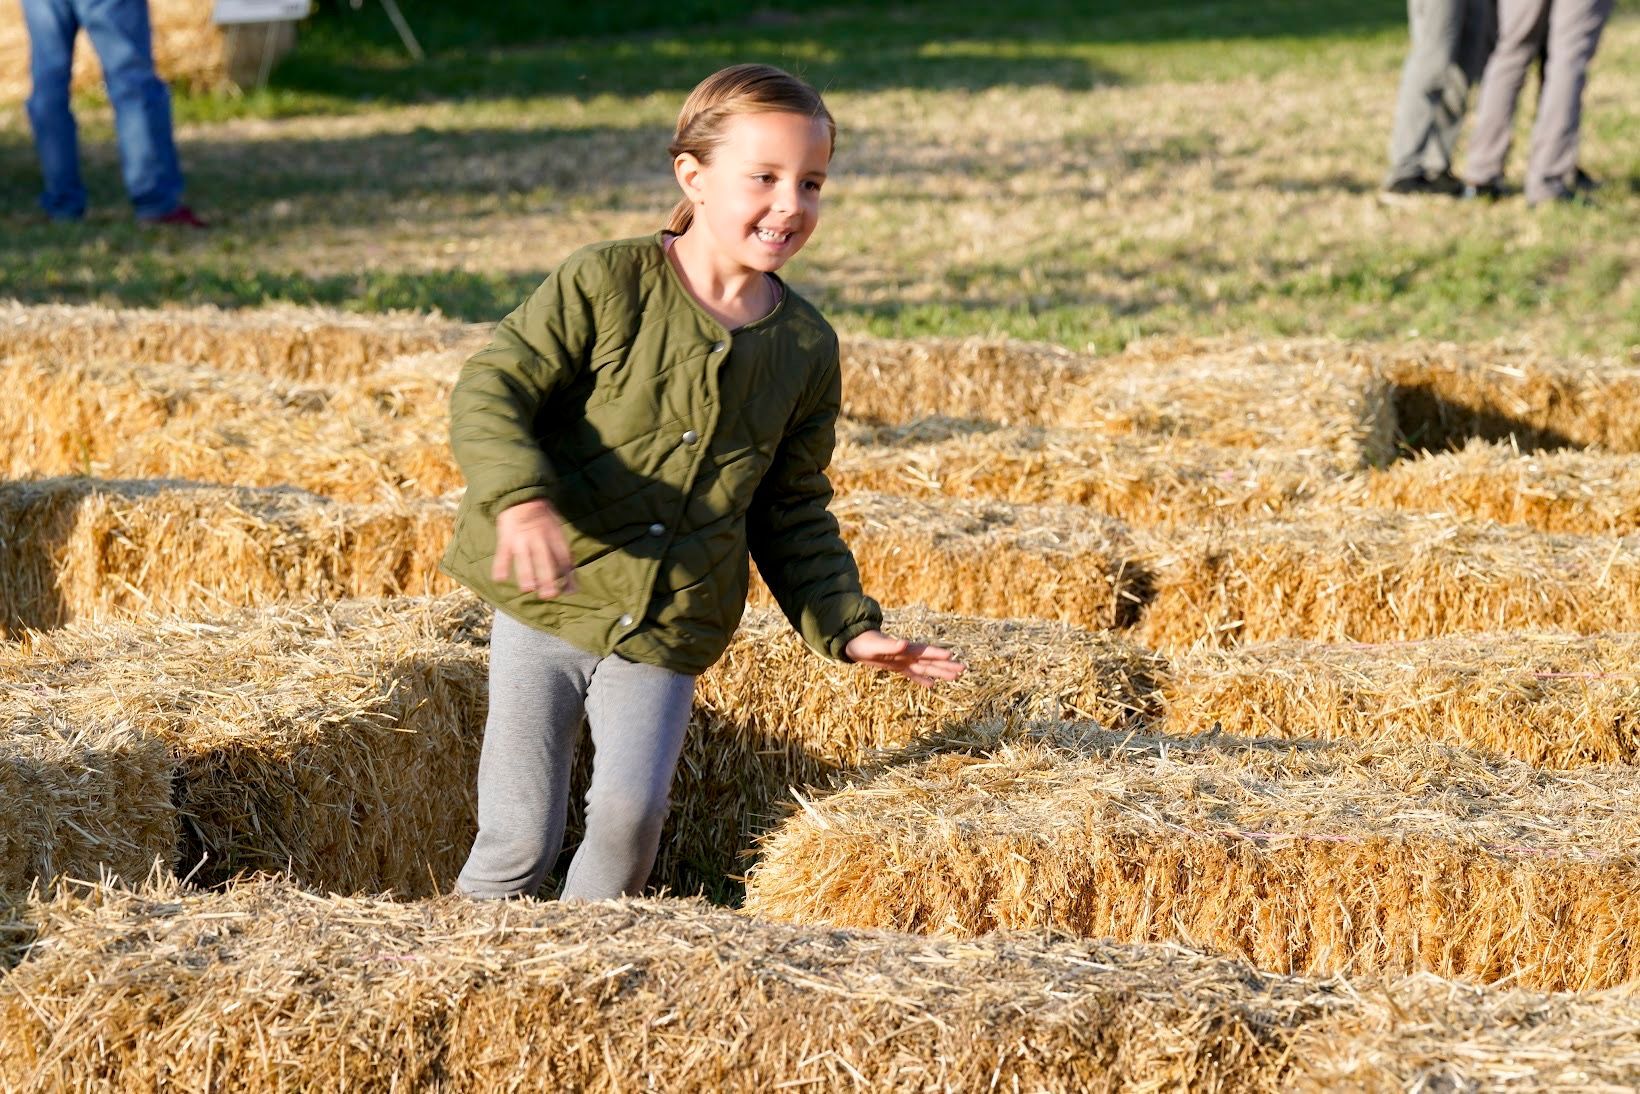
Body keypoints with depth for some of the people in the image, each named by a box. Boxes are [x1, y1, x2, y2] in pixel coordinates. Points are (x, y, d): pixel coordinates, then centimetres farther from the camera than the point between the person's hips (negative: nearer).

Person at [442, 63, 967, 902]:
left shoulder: (806, 348, 4)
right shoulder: (607, 283, -9)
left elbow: (793, 513, 14)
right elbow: (490, 392, -13)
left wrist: (848, 628, 4)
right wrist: (521, 499, -31)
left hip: (668, 635, 3)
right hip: (547, 610, -3)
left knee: (631, 811, -11)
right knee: (520, 838, -2)